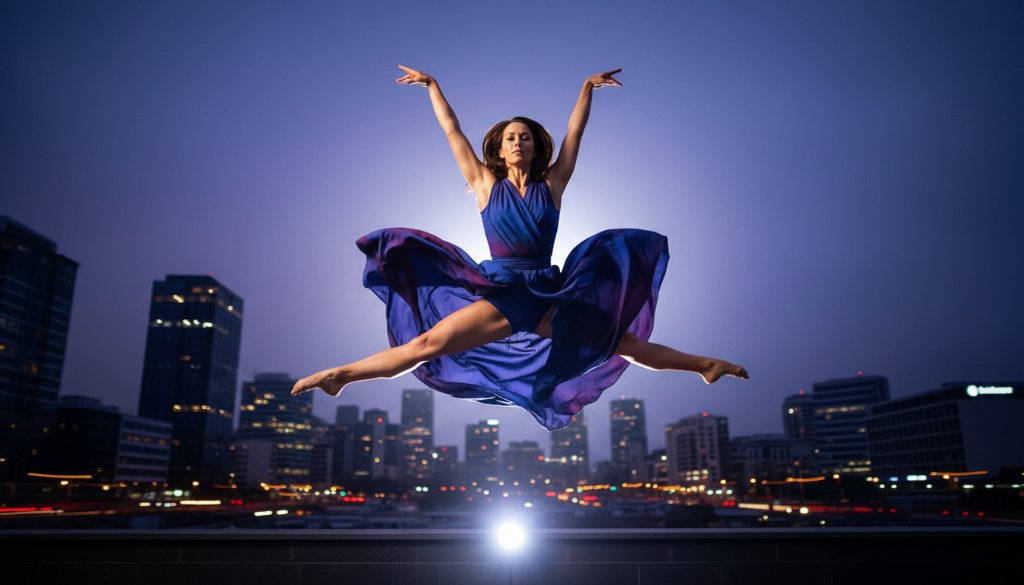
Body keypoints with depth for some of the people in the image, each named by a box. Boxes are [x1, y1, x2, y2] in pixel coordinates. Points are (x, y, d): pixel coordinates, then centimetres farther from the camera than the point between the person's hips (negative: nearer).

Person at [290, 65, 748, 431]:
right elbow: (452, 131, 8)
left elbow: (574, 133, 11)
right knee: (426, 344, -12)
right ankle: (340, 376, -3)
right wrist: (431, 84, 13)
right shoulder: (486, 185, 5)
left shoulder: (551, 185, 7)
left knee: (625, 344, 5)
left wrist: (587, 87, 11)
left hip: (550, 299, 1)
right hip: (498, 295, -1)